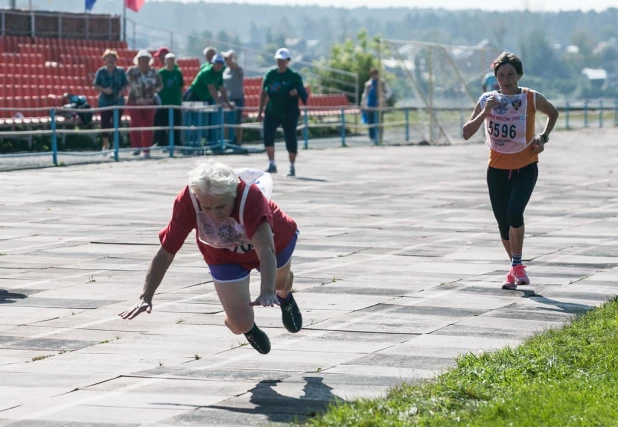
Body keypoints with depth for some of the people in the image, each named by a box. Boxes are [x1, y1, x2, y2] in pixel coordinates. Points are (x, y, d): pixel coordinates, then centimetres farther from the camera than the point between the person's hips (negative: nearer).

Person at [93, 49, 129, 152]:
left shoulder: (121, 71, 0)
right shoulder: (101, 72, 1)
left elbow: (126, 86, 2)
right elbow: (96, 86, 1)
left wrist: (122, 91, -19)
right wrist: (105, 90, -17)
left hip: (118, 102, -1)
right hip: (104, 102, 1)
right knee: (105, 124, 3)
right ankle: (106, 145, 24)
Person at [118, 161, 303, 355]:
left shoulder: (250, 196, -46)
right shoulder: (186, 202, -39)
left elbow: (266, 250, -56)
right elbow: (166, 252, -34)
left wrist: (267, 293, -70)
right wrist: (146, 297, -41)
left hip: (276, 240, 0)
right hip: (225, 256, 0)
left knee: (280, 281, 30)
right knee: (240, 325, -8)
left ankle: (284, 297, 71)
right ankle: (249, 327, 32)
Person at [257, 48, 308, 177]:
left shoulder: (294, 76, -4)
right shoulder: (270, 74, 6)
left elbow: (303, 92, -5)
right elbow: (263, 93, 13)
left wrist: (297, 91, -29)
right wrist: (260, 111, 12)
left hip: (289, 113, -3)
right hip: (272, 112, 3)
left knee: (290, 139, 2)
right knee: (267, 134, -14)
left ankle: (292, 167, 17)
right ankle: (272, 165, -8)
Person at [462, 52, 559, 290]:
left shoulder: (532, 99, -6)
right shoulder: (487, 100, -3)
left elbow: (553, 113, 15)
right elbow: (467, 133, -8)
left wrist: (543, 138, -1)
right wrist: (485, 113, -21)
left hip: (525, 168, -2)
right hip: (497, 169, 3)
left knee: (514, 213, -23)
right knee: (503, 223, 8)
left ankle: (517, 265, -5)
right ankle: (515, 267, 30)